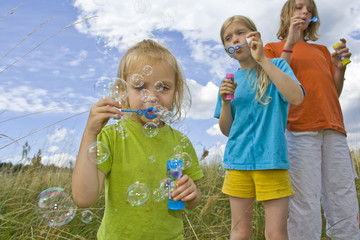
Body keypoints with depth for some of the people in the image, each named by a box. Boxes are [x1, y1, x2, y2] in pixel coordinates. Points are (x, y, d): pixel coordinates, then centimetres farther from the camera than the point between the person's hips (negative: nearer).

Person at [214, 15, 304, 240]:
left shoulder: (276, 65, 4)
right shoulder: (230, 80, 11)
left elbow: (296, 97, -18)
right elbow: (226, 130, 11)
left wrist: (262, 59, -17)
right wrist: (225, 101, -8)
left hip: (271, 159, -3)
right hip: (238, 160, 3)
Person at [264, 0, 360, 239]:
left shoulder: (322, 50, 28)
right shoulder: (273, 48, 17)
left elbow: (334, 93, 24)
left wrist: (340, 66, 6)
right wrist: (290, 43, -3)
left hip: (333, 129, 5)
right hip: (299, 129, -4)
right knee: (305, 206, -10)